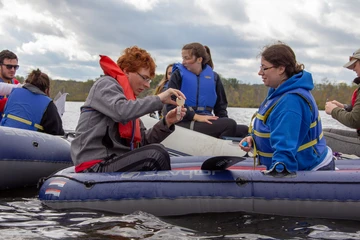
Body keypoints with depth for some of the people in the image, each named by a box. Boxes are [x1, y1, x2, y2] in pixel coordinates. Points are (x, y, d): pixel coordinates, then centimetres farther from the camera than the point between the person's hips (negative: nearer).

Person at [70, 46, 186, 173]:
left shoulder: (129, 98, 23)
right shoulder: (105, 84, -3)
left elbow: (142, 141, 12)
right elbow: (121, 112, -26)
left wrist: (166, 123, -2)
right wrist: (158, 99, -18)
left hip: (114, 161, 10)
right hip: (95, 167, -10)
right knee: (156, 154, -23)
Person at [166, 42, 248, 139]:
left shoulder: (213, 76, 15)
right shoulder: (178, 75, 5)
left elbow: (221, 106, 18)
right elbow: (171, 105, -5)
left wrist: (224, 122, -4)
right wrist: (196, 117, -16)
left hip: (207, 120, 5)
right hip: (185, 122, -5)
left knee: (244, 130, -16)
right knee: (230, 125, -26)